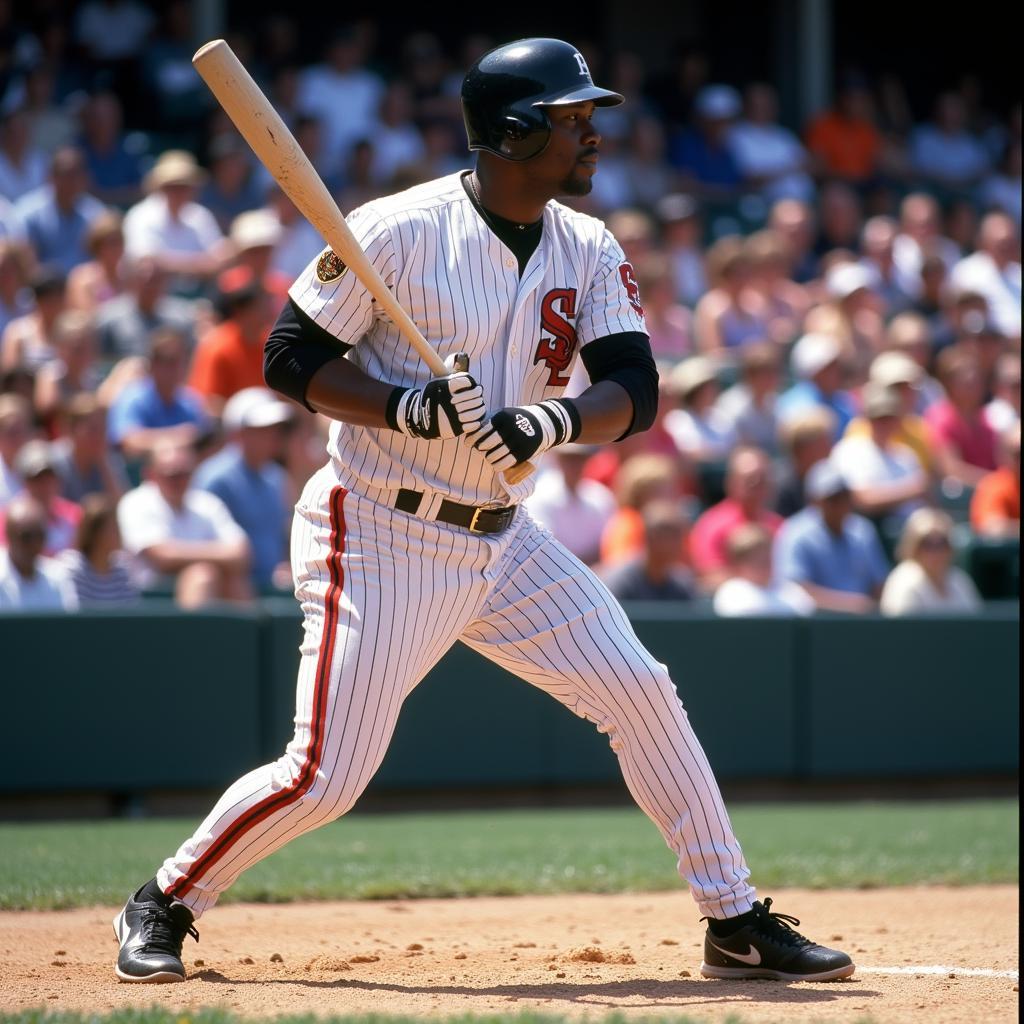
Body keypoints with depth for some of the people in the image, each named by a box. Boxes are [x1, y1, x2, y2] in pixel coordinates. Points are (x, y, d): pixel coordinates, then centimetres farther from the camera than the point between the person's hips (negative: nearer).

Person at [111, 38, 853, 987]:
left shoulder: (588, 251, 2)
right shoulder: (399, 231, -15)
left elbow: (633, 389, -6)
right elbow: (290, 358, -12)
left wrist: (549, 423, -27)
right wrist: (407, 407, -27)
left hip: (503, 542, 6)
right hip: (379, 535, -6)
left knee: (643, 695, 1)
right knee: (326, 777, -9)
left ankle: (736, 924, 13)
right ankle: (165, 903, 14)